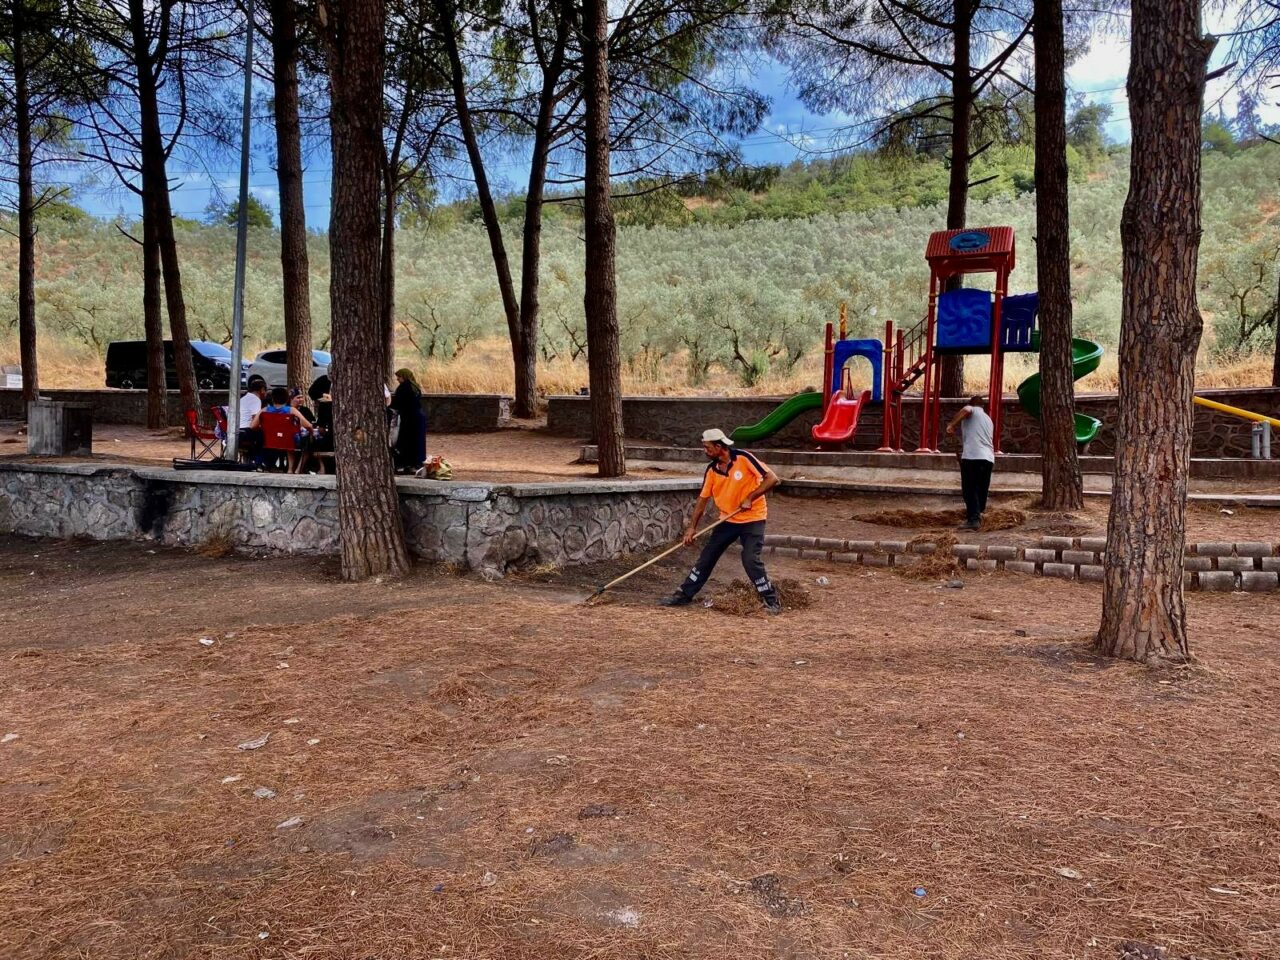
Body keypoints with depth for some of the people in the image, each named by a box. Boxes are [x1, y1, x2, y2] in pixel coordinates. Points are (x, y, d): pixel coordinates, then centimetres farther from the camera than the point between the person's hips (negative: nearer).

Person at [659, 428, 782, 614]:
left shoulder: (743, 458, -19)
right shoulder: (712, 470, -2)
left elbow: (772, 478, -21)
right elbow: (703, 498, 5)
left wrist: (750, 498, -26)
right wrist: (692, 527, 1)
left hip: (752, 518, -6)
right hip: (728, 519, 6)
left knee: (750, 560, -17)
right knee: (706, 557, 7)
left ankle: (771, 601, -3)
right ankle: (685, 594, 18)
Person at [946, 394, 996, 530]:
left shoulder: (971, 409, 8)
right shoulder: (988, 419, 29)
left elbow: (966, 410, -18)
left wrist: (951, 425, -19)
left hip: (972, 456, -6)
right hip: (989, 458, 6)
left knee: (970, 489, -6)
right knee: (982, 490, 16)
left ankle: (973, 519, -15)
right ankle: (978, 514, 23)